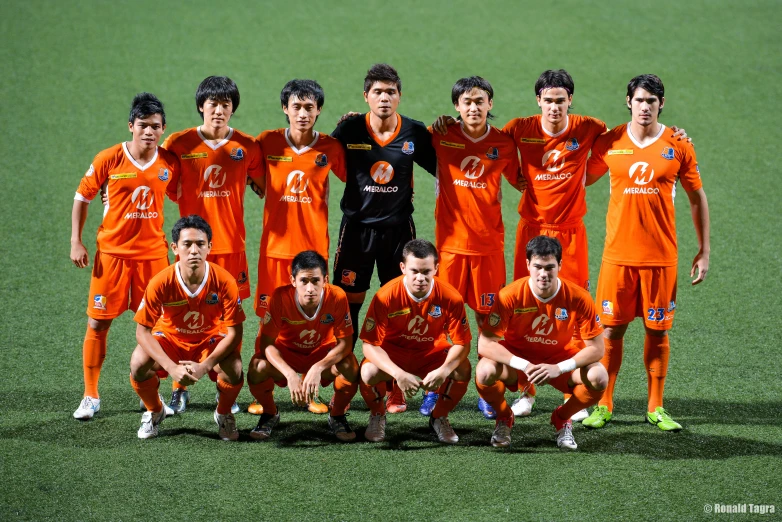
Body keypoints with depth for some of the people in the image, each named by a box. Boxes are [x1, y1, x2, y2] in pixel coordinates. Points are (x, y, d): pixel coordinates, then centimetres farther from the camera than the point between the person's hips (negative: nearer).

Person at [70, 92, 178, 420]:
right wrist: (76, 242, -5)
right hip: (112, 253, -2)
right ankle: (91, 396, 11)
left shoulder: (170, 163, -3)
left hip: (153, 253, 2)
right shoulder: (109, 159, -10)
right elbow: (82, 197, 0)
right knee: (98, 323, 0)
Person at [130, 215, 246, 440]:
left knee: (234, 371, -31)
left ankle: (223, 414, 6)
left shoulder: (224, 281, -25)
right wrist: (171, 367, -31)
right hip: (170, 338, 0)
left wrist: (205, 366, -31)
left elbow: (233, 333, -19)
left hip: (211, 341, 0)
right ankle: (154, 411, 6)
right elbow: (143, 331, -19)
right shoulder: (161, 283, -25)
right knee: (138, 364, -29)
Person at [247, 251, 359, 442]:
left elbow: (344, 343, -22)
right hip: (286, 353, 0)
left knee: (350, 368, -31)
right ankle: (270, 414, 3)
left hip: (323, 354, 0)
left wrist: (318, 368, -40)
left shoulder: (337, 297, -26)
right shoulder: (280, 297, -28)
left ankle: (337, 416, 1)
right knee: (257, 368, -30)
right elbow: (267, 343, -25)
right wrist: (290, 374, -41)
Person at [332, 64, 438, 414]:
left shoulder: (415, 133, -3)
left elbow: (440, 169, 7)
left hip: (398, 227, 1)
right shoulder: (349, 130, -5)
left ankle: (395, 386, 13)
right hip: (357, 225, 0)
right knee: (348, 304, 1)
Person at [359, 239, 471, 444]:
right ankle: (377, 416, 4)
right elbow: (370, 344, -23)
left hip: (432, 352, 1)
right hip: (393, 353, -1)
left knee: (462, 370, -28)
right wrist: (399, 374, -37)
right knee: (369, 372, -32)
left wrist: (443, 371, -37)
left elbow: (462, 343, -17)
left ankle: (439, 418, 3)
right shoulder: (386, 296, -25)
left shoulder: (450, 297, -21)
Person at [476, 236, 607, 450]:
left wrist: (559, 368, -31)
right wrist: (523, 365, -36)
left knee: (598, 378, -27)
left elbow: (596, 348, -16)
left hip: (559, 358, 1)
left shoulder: (578, 298, -21)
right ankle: (504, 417, 4)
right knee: (485, 372, -33)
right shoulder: (511, 296, -23)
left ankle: (562, 418, 6)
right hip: (516, 357, -1)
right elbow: (485, 344, -23)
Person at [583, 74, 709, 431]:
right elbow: (582, 180, 15)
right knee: (612, 328, 2)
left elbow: (697, 198, 7)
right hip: (618, 254, 0)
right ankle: (603, 405, 13)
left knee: (657, 330, 5)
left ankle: (656, 407, 16)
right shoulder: (609, 143, 1)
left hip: (661, 255, 0)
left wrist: (704, 251, 6)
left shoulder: (678, 146, 0)